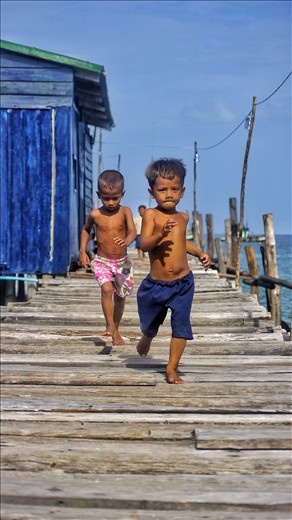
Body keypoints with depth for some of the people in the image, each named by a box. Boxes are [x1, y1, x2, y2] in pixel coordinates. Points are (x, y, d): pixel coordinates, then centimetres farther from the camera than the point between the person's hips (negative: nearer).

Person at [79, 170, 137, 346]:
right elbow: (86, 230, 15)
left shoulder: (125, 212, -8)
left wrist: (127, 241, -45)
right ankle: (110, 326, -22)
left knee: (120, 296, 13)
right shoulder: (95, 215, -5)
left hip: (122, 262, 1)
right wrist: (83, 251, 5)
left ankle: (116, 330, 32)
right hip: (102, 261, -1)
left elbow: (133, 231, -23)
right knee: (107, 289, -26)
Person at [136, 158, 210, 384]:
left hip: (183, 283, 3)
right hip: (155, 284, -3)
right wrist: (161, 234, -35)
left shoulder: (183, 217, 7)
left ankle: (172, 368, 11)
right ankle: (146, 339, 53)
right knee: (150, 323, 18)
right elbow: (144, 244, -19)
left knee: (181, 326, -2)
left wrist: (199, 252, 17)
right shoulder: (151, 215, -9)